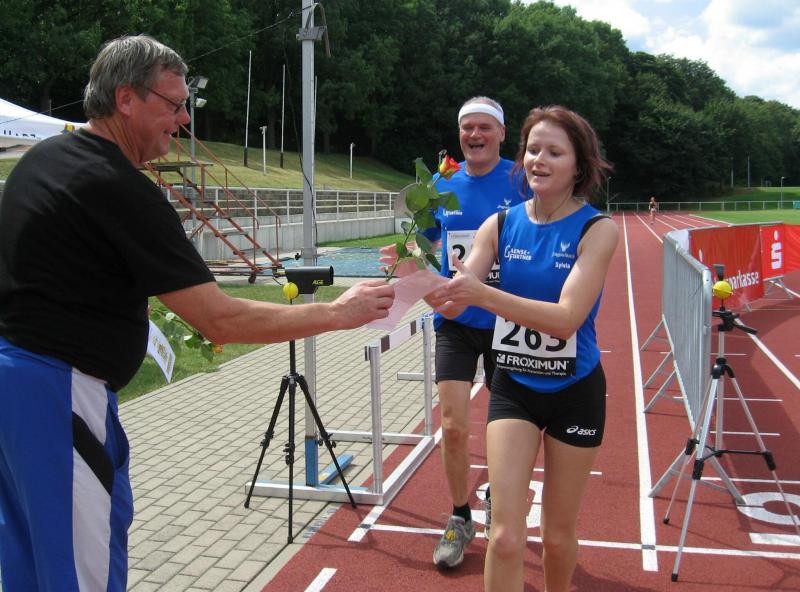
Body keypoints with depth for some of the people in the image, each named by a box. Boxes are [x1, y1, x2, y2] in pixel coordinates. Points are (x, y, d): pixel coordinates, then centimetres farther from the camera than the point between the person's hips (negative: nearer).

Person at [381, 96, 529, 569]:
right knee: (453, 426, -3)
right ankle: (461, 519, 19)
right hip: (455, 321, 2)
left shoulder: (521, 182, -6)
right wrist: (407, 259, -10)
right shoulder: (443, 185, 4)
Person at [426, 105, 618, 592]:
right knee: (506, 537, -5)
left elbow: (566, 318, -27)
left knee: (558, 535, 15)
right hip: (513, 387, 2)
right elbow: (453, 302, -10)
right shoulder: (501, 225, -4)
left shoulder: (597, 229, -14)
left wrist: (483, 293, -40)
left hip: (574, 391, -1)